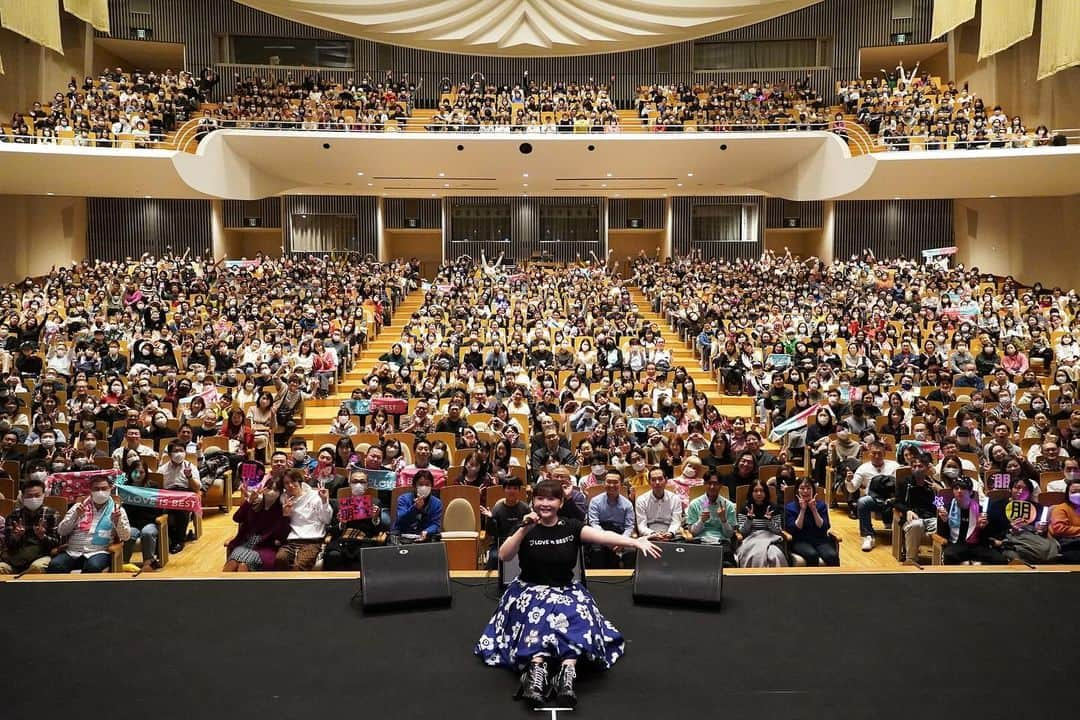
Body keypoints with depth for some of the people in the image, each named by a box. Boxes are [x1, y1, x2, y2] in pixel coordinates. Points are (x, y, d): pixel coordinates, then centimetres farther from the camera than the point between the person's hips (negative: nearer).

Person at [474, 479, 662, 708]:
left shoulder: (571, 527, -2)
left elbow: (603, 536, -18)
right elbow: (504, 556, -17)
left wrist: (636, 542, -35)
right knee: (538, 614, -33)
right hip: (530, 590, -1)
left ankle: (568, 672, -46)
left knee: (574, 614, -30)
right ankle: (536, 672, -48)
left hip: (567, 591, 1)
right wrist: (524, 530, -29)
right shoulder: (525, 529, -3)